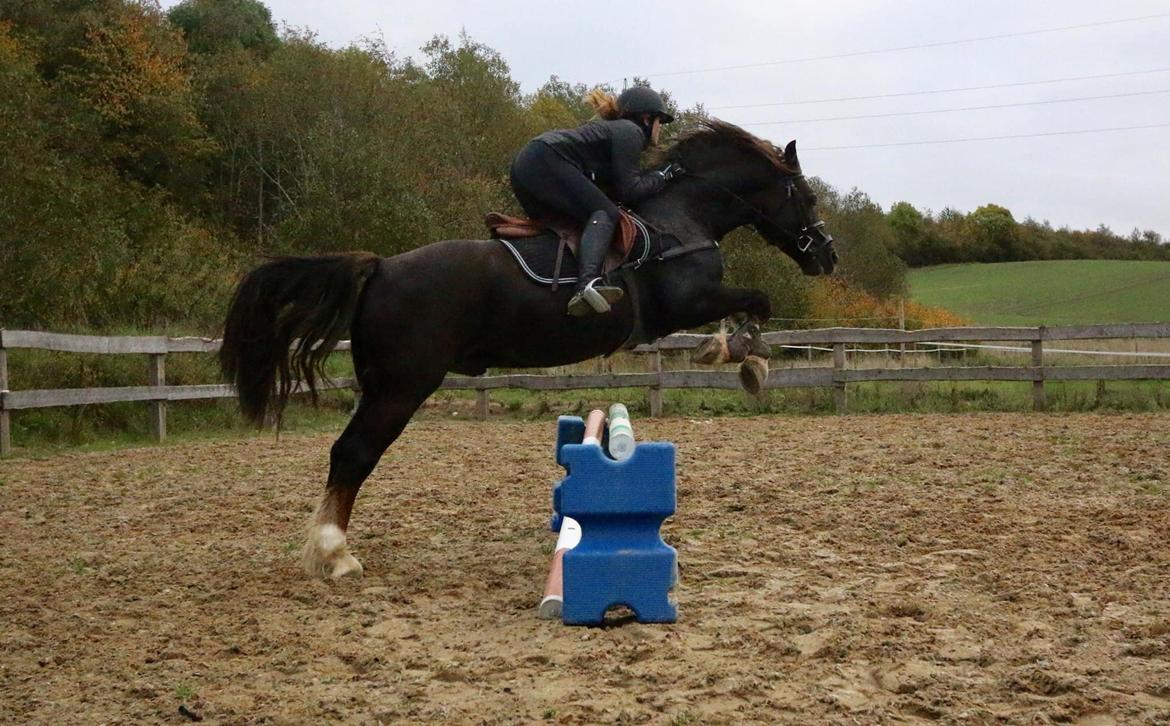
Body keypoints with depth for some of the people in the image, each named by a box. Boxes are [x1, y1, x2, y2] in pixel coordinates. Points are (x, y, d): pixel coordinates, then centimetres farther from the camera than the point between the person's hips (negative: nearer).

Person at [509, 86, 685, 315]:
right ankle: (588, 282, -45)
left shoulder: (613, 128, 30)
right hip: (545, 163, -11)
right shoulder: (630, 132, 2)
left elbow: (616, 185, 25)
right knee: (604, 214, -21)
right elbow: (628, 191, -7)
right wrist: (663, 176, 6)